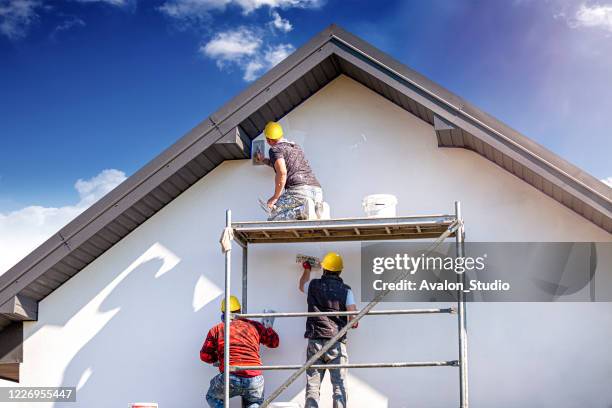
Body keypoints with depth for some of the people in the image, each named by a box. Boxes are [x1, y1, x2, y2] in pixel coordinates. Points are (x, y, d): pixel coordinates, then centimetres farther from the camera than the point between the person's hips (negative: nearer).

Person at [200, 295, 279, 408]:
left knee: (212, 398, 28)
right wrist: (268, 327, 45)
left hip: (229, 379, -2)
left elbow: (205, 356, 13)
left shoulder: (217, 330, 12)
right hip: (255, 380, 2)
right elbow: (274, 342, 26)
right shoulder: (254, 326, 15)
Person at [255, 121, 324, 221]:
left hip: (299, 190, -7)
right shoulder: (296, 147, 30)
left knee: (273, 219, 3)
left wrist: (275, 197, -5)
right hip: (317, 190, 7)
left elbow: (282, 173, -12)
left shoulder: (275, 149, 5)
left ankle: (303, 209, -20)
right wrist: (264, 160, 64)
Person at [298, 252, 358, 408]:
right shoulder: (346, 290, 2)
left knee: (312, 386, 2)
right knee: (339, 386, -1)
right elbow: (354, 321, -4)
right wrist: (353, 323, 21)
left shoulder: (313, 285, 7)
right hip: (337, 343, -1)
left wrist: (307, 269, 51)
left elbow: (302, 286, 33)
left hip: (315, 341, 1)